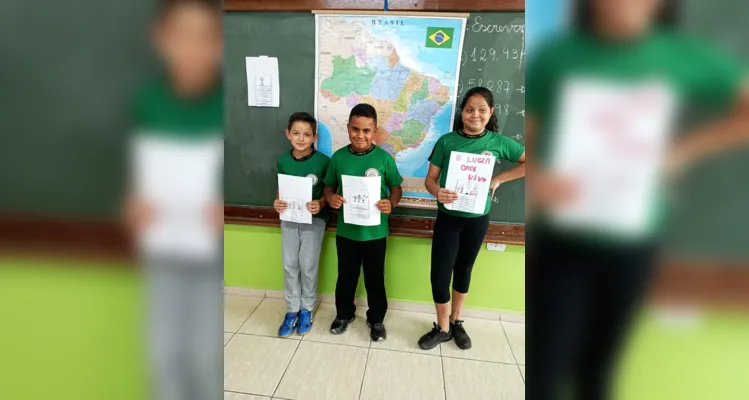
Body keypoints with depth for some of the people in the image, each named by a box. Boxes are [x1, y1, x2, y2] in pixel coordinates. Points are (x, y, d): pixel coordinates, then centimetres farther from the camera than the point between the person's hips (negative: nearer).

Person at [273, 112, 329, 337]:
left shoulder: (323, 161, -13)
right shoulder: (283, 160, -1)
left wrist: (320, 205, -24)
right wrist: (278, 203, -10)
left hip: (314, 219, -3)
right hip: (289, 218, 4)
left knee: (308, 266, 4)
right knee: (290, 265, 8)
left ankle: (306, 310, 25)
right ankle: (292, 310, 25)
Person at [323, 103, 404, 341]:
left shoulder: (384, 158, -9)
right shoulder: (338, 157, -4)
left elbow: (396, 188, -1)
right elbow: (329, 186, 6)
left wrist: (391, 204, -21)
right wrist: (331, 198, -15)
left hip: (375, 232, -1)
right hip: (346, 230, 2)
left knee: (375, 278, 15)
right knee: (346, 276, 19)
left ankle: (376, 319, 37)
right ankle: (344, 314, 43)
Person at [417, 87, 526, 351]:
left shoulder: (498, 141, -4)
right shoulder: (446, 141, -7)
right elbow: (430, 178, -6)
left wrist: (499, 179, -10)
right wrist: (437, 192, -28)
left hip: (477, 219, 1)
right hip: (448, 218, -1)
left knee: (464, 270, 18)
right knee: (439, 276, 0)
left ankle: (456, 322, 39)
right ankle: (443, 328, 24)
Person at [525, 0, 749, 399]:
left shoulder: (683, 59, 0)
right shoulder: (555, 56, -5)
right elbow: (520, 138, -3)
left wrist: (683, 149, -2)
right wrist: (533, 177, -22)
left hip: (630, 244, 2)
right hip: (560, 241, -2)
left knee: (598, 363, 20)